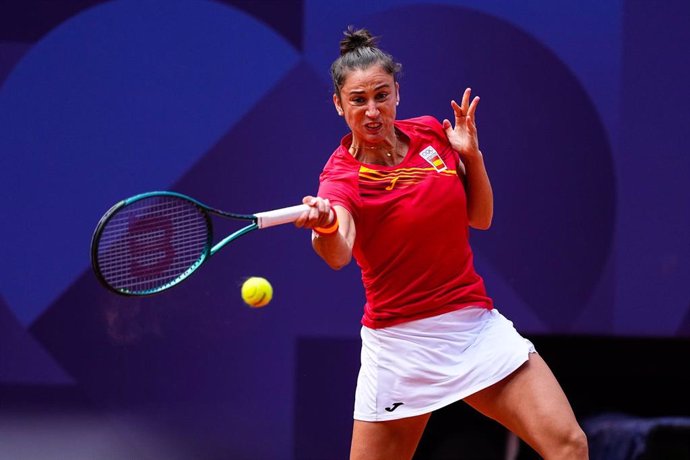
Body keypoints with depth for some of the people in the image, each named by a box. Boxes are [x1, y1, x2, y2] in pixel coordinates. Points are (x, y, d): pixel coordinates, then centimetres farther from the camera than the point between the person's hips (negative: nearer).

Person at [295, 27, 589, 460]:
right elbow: (338, 253, -33)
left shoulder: (432, 134, 3)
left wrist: (471, 155, -4)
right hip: (400, 340, -4)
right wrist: (325, 228, -56)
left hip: (475, 323, 4)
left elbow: (480, 217, 12)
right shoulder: (342, 176, -11)